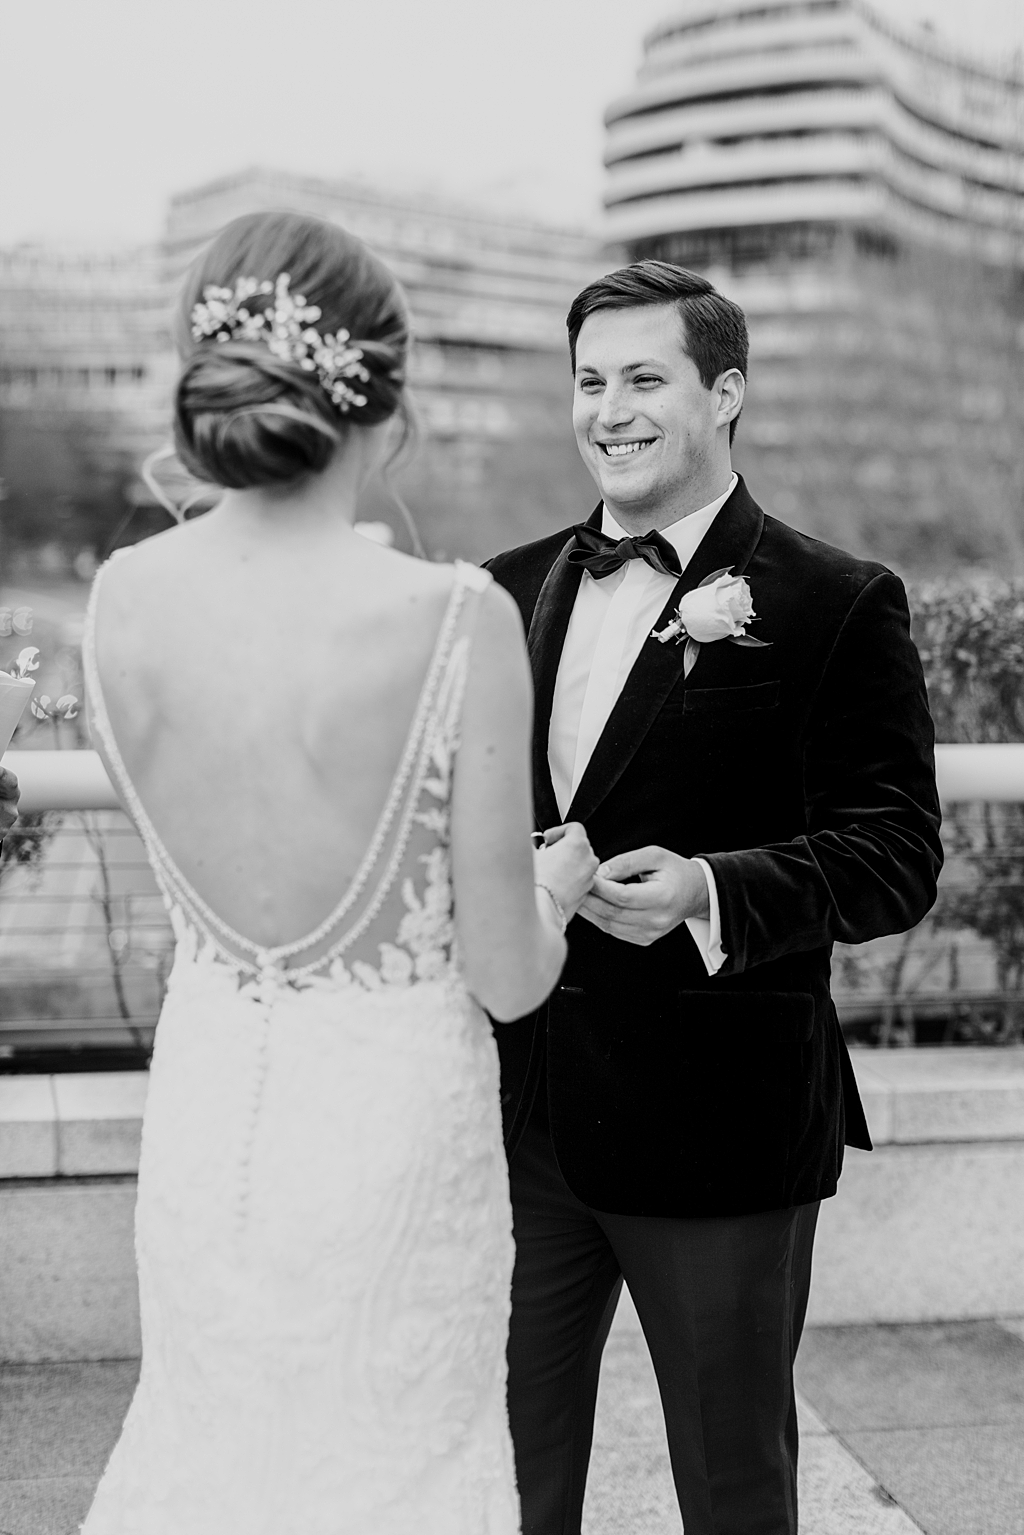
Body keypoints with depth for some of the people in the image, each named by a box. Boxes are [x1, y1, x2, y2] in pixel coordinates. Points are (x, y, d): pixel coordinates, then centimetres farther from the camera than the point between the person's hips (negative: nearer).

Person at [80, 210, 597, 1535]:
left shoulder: (122, 599, -9)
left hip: (201, 1115, 4)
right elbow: (508, 979, -14)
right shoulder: (457, 618, -22)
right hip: (394, 1131, -4)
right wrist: (559, 883, 8)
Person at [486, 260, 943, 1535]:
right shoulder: (509, 593, 9)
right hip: (515, 1116, 5)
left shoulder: (838, 606, -7)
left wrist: (705, 891, -26)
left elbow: (895, 855, -11)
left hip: (715, 1126, -4)